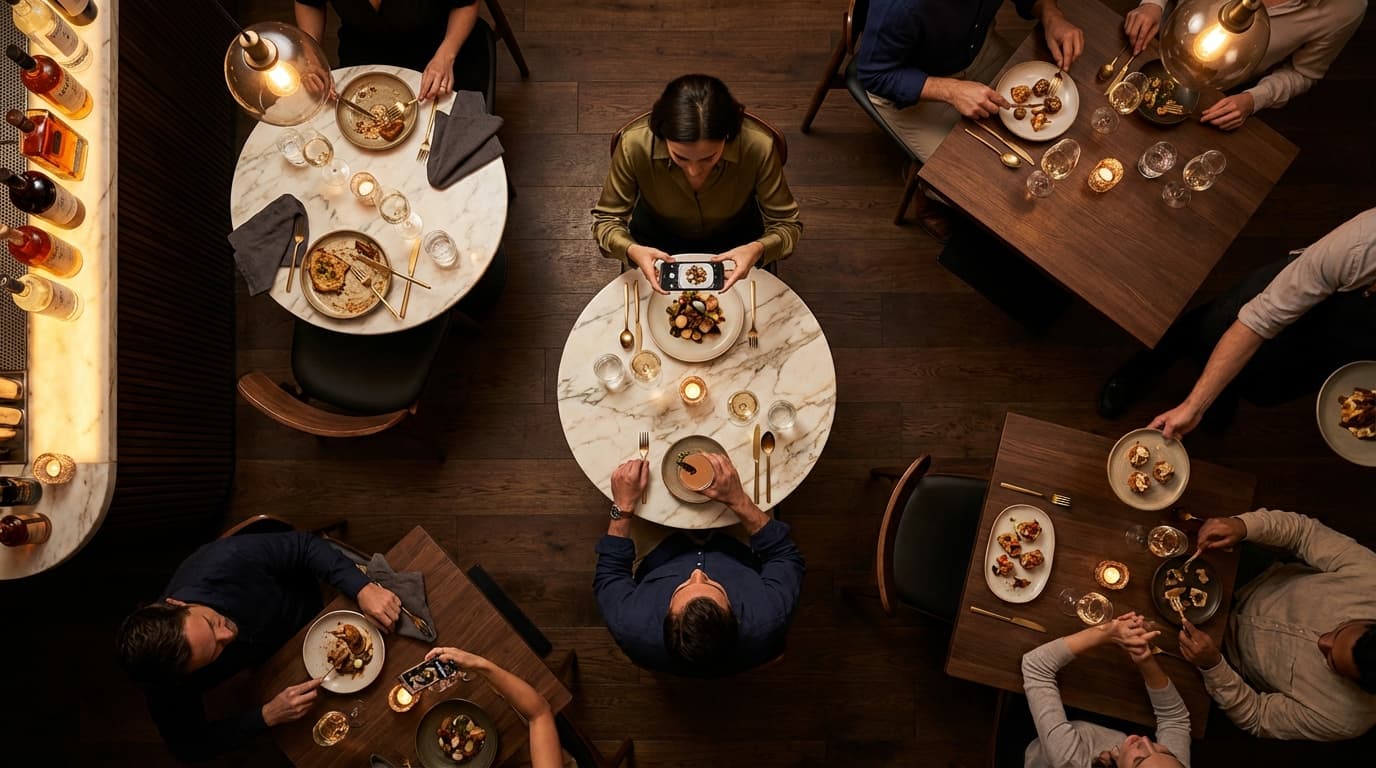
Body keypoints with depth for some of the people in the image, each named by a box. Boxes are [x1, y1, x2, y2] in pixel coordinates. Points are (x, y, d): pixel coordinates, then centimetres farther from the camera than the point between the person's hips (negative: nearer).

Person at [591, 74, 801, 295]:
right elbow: (606, 219, -19)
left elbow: (788, 224, -21)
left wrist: (758, 250, -44)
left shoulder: (758, 146, -35)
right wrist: (632, 250, -42)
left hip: (734, 240, 0)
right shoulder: (635, 144, -35)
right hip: (658, 240, 0)